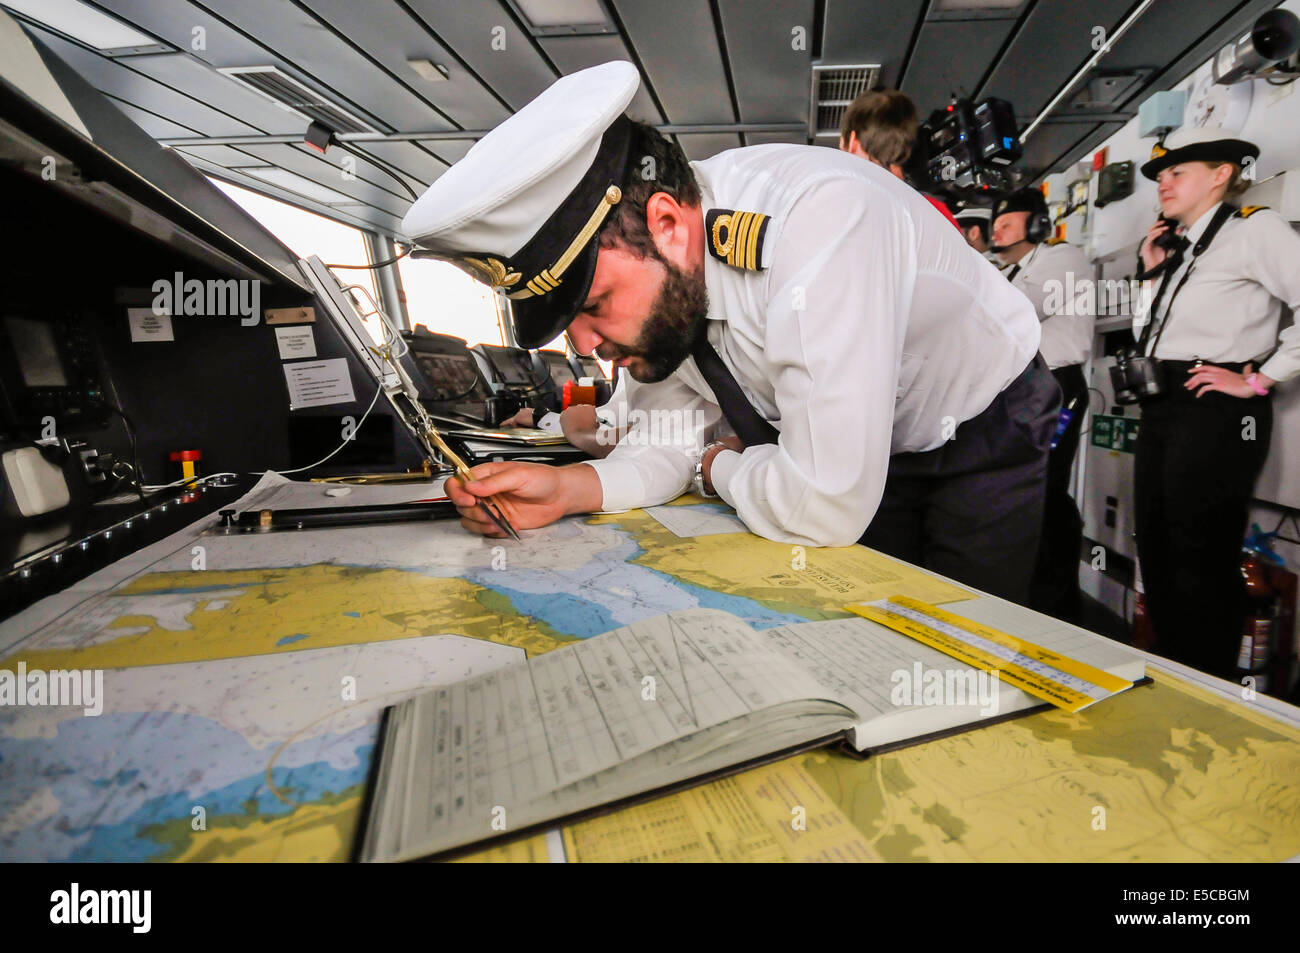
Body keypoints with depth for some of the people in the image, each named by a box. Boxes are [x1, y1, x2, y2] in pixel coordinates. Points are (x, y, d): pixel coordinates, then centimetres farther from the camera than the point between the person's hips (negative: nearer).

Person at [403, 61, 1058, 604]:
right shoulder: (657, 285, -15)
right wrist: (566, 489, -24)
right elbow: (672, 445, -6)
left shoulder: (818, 220, -39)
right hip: (873, 450, 5)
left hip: (986, 433, -5)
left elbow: (825, 509, -40)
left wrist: (719, 468, -19)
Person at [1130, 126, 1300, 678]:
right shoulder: (1180, 248, 20)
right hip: (1163, 408, 8)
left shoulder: (1254, 229, -3)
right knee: (1157, 552, 11)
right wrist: (1153, 273, 11)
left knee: (1201, 558, -4)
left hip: (1216, 411, -8)